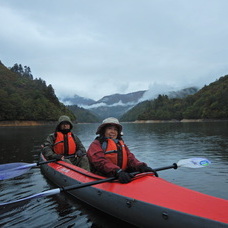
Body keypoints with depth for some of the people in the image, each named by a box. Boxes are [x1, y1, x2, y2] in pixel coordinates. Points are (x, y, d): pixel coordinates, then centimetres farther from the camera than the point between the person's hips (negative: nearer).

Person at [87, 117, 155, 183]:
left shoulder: (121, 144, 22)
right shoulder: (96, 145, 2)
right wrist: (118, 172, -33)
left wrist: (141, 166, -17)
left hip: (122, 177, 6)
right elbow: (101, 162, -17)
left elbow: (130, 158, 5)